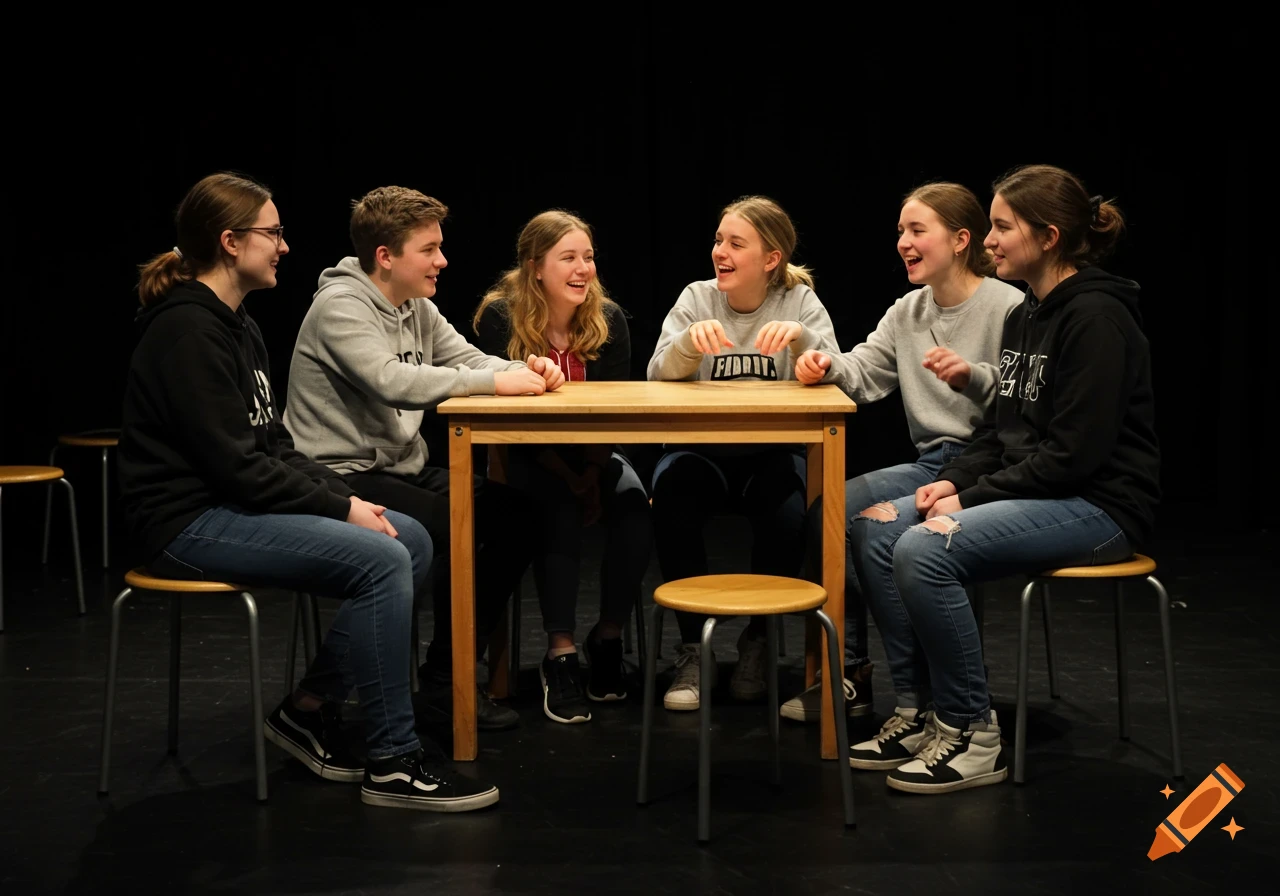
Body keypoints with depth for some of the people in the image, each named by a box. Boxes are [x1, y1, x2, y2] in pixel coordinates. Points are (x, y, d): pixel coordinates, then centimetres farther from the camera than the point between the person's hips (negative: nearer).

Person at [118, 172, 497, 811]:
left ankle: (310, 709, 7)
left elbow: (273, 444, 15)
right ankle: (392, 763, -14)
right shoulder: (187, 330, -16)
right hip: (188, 522, -10)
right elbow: (236, 464, -21)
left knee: (413, 541, 1)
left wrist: (344, 496, 0)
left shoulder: (234, 325, 15)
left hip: (235, 504, 10)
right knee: (381, 561, -23)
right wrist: (340, 508, -15)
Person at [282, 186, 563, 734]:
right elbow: (393, 381, -30)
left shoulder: (418, 309, 12)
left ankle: (457, 666, 1)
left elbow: (470, 360, 9)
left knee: (515, 516, -9)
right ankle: (445, 682, -10)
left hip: (404, 470, 9)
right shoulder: (340, 307, -15)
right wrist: (497, 383, -28)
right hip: (344, 479, -9)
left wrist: (526, 371, -14)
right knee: (461, 525, -27)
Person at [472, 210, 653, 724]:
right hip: (526, 459, -3)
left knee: (634, 508, -26)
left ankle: (608, 639, -6)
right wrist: (565, 473, -22)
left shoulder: (608, 320, -3)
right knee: (561, 510, -34)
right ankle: (560, 657, -26)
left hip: (594, 455, 3)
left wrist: (593, 471, -19)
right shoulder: (500, 318, -13)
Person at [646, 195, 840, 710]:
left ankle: (758, 641, -7)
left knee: (787, 506, -33)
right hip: (700, 448, 1)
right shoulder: (697, 299, 4)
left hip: (775, 450, 0)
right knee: (672, 494, -32)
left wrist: (800, 337, -29)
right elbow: (659, 378, -9)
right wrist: (690, 340, -28)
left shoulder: (800, 302, 3)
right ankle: (693, 645, -14)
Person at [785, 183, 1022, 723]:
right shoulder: (908, 311, 15)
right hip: (931, 465, 8)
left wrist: (973, 377, -32)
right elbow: (865, 371, 5)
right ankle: (847, 675, -5)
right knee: (827, 510, -12)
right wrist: (827, 366, -16)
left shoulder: (1008, 308, -8)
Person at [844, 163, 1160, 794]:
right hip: (1033, 492, 10)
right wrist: (952, 482, -1)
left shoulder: (1095, 318, -16)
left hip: (1100, 502, -9)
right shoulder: (1024, 316, 13)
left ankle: (971, 736, -14)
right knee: (873, 528, -6)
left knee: (926, 549, -27)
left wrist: (972, 498, -17)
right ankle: (918, 712, -1)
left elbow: (1074, 453, -21)